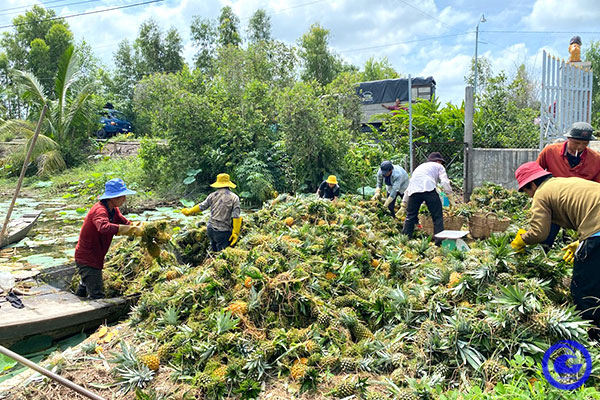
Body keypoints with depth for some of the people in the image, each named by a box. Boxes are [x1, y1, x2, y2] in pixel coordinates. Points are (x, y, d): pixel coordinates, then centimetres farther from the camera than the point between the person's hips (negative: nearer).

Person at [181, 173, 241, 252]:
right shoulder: (234, 197, -5)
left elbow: (201, 206, 9)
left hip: (211, 228, 4)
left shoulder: (213, 195, 3)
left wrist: (189, 211, 27)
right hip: (223, 232, -4)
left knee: (214, 251, 22)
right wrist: (235, 233, -7)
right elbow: (236, 217, -10)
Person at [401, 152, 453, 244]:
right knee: (437, 217, 4)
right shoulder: (438, 166, 26)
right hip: (429, 189, -4)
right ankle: (439, 242, 2)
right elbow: (445, 182, 9)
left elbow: (409, 186, 38)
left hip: (414, 191, 4)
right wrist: (450, 195, 10)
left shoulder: (419, 167, 40)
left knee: (410, 217, 13)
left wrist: (404, 203, 41)